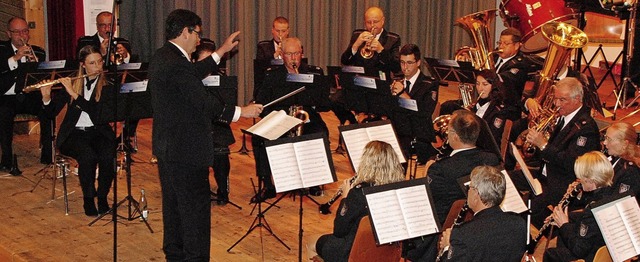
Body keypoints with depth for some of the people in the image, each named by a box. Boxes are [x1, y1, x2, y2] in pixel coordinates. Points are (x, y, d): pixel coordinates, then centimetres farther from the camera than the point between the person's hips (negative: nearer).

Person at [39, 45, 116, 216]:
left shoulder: (107, 85, 2)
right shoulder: (72, 83, 7)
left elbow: (97, 112, -15)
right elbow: (51, 113, 6)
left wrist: (74, 94, -20)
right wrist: (46, 97, -14)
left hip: (98, 132, 0)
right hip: (74, 133, 0)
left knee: (108, 155, -32)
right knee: (87, 155, -33)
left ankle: (102, 197, -9)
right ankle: (88, 199, -14)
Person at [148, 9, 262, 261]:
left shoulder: (161, 57, 8)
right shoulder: (177, 64, -23)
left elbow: (194, 75, 21)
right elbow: (205, 103, -22)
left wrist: (222, 51, 23)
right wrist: (241, 112, -12)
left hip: (166, 146, 11)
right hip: (186, 150, -11)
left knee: (173, 203, 19)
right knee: (196, 207, -1)